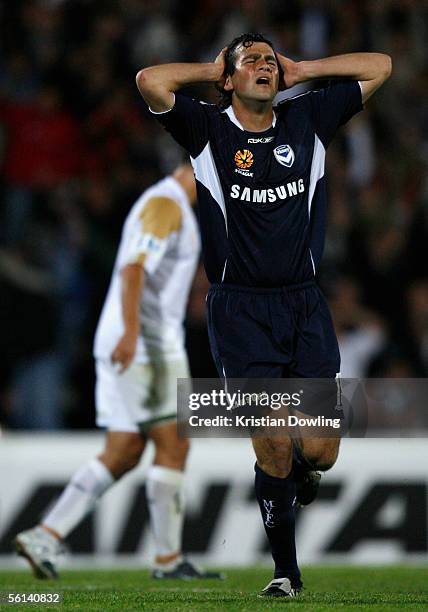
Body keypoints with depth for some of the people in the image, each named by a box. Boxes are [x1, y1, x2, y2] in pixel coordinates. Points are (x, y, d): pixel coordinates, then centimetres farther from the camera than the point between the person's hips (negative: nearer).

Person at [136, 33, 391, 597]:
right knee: (274, 449, -8)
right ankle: (286, 571, 9)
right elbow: (150, 81, -15)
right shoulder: (208, 128, 1)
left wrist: (301, 71, 12)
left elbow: (379, 67, 12)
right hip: (240, 310, -2)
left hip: (304, 302, 2)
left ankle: (302, 468, 31)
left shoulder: (308, 119, 10)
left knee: (320, 451, -8)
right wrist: (212, 70, 2)